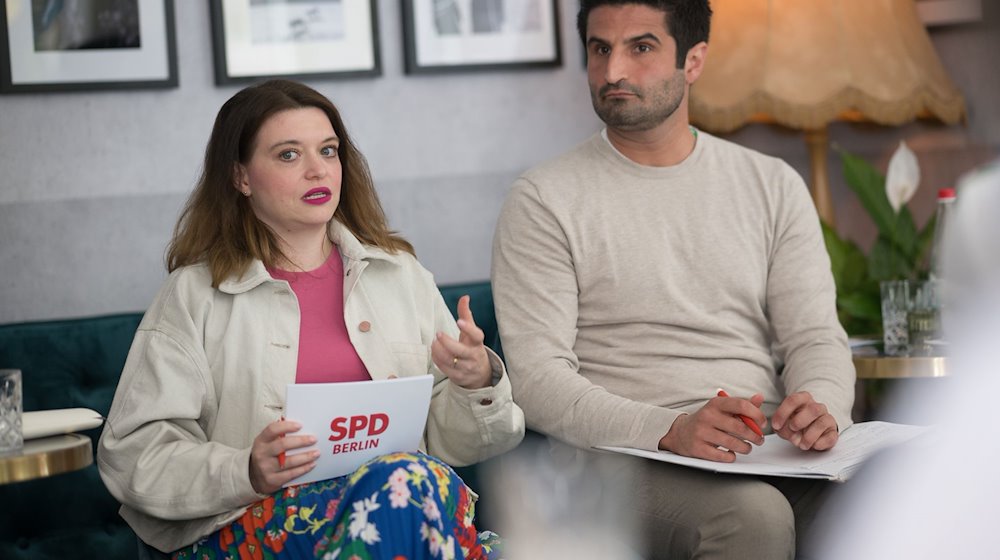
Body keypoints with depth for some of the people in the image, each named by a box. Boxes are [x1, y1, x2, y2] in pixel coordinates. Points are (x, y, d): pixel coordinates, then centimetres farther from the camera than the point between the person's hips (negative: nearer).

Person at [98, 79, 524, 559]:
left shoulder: (400, 276, 18)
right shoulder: (194, 294, 7)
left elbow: (450, 441, 17)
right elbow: (133, 456, 0)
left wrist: (479, 383, -6)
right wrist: (247, 474, -18)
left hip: (399, 501, 4)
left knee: (417, 480, -34)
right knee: (404, 481, -35)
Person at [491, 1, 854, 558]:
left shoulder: (773, 185, 16)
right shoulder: (544, 199, 3)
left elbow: (816, 336, 11)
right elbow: (537, 379, -6)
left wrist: (821, 407, -14)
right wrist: (671, 430, -22)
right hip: (627, 460, -3)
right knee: (754, 514, -35)